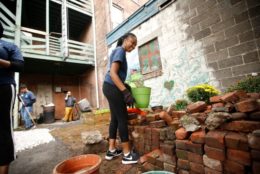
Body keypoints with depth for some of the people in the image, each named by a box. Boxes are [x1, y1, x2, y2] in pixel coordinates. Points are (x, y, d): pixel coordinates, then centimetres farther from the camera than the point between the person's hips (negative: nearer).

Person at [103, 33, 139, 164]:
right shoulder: (120, 51, -8)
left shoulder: (117, 51, 22)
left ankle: (111, 150, 23)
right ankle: (127, 154, 8)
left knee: (115, 118, 12)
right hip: (112, 88, -10)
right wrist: (126, 92, -25)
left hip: (110, 88, 10)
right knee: (122, 119, -4)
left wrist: (126, 88, 19)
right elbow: (113, 73, -21)